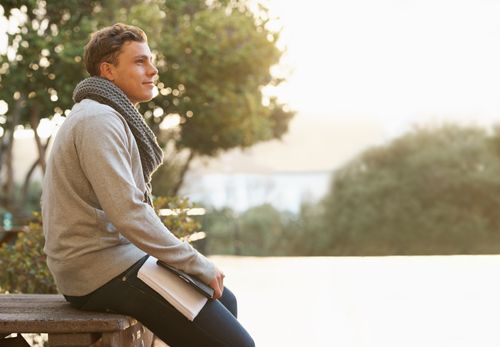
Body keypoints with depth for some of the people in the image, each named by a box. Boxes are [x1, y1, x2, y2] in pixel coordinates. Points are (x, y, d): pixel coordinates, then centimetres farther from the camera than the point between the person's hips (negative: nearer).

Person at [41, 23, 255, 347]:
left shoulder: (108, 117, 17)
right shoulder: (99, 120, -17)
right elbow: (128, 214, -24)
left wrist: (191, 261, 11)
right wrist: (198, 264, -16)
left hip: (116, 256, 11)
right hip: (105, 270, -11)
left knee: (224, 301, 19)